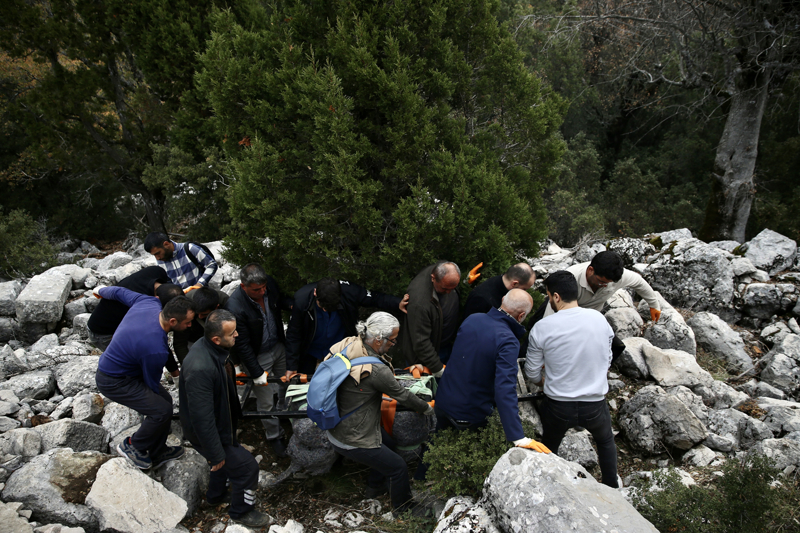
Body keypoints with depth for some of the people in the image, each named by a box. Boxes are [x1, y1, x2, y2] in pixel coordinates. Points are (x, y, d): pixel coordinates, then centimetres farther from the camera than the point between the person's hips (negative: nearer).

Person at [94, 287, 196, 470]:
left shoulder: (150, 302, -16)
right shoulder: (156, 350, -35)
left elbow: (119, 291, 4)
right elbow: (152, 383, -16)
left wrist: (103, 291, 26)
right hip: (113, 382, -10)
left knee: (165, 400, 7)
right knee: (162, 410, -18)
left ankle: (157, 453, 23)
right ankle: (131, 446, 8)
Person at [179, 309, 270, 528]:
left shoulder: (209, 347, -10)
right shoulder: (200, 368, -41)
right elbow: (202, 417, -33)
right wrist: (215, 454, -23)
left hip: (220, 421, 9)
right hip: (207, 432, -9)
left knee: (226, 458, 29)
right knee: (246, 466, 2)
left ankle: (216, 495, 55)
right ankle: (241, 512, 27)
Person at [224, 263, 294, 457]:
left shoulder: (269, 283, -17)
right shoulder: (234, 307, -33)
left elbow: (280, 299, 9)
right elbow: (243, 345, -24)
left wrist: (292, 304, -13)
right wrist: (257, 373, -18)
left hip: (278, 346, 6)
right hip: (257, 357, -6)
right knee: (266, 401, 8)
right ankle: (274, 436, 32)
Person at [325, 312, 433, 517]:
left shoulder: (348, 344, -11)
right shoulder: (376, 370, -32)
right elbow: (402, 395, -16)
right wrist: (426, 408, 5)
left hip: (333, 431, 8)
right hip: (352, 442, -8)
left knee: (384, 446, 32)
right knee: (398, 468, 12)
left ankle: (374, 488, 54)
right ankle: (403, 508, 36)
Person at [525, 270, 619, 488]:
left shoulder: (542, 328, -16)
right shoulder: (599, 319, -9)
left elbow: (532, 372, -5)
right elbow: (607, 359, 6)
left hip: (558, 406, -2)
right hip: (595, 404, 2)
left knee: (549, 449, 28)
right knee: (605, 440, 34)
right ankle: (612, 488, 45)